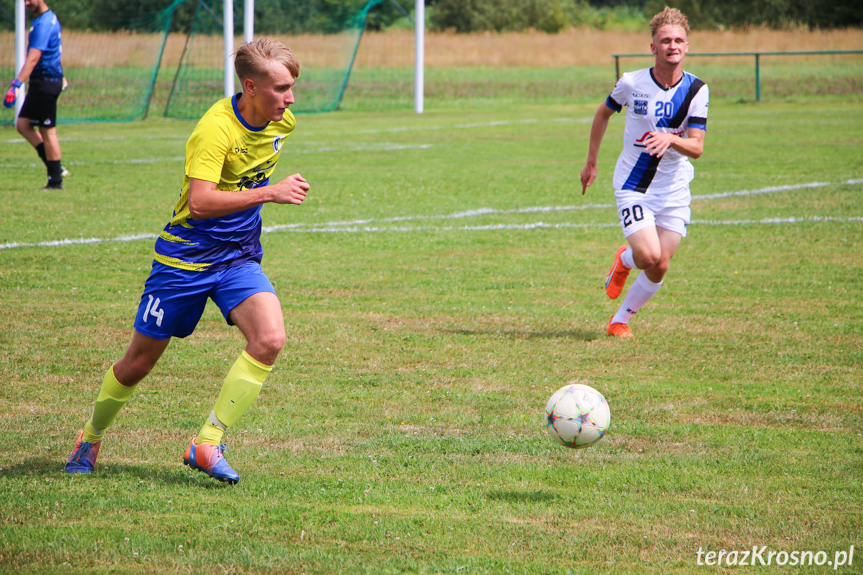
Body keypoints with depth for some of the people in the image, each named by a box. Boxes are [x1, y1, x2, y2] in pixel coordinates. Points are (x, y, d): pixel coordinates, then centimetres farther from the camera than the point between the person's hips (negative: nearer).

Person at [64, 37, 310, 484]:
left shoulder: (282, 121, -2)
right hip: (186, 258, -5)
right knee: (139, 362, 7)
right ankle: (91, 437, 35)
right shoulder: (216, 128, -25)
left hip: (239, 258, 5)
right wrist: (269, 193, -37)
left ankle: (207, 444, -13)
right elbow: (200, 201, -36)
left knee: (269, 340, -21)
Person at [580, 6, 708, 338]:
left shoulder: (695, 90, -7)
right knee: (649, 257, -18)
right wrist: (591, 162, 15)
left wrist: (671, 140, -33)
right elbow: (603, 114, 11)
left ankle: (621, 320, 21)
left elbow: (697, 148, -12)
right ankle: (624, 260, 19)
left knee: (660, 267, -1)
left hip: (674, 189, 2)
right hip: (633, 186, -2)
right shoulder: (632, 83, -9)